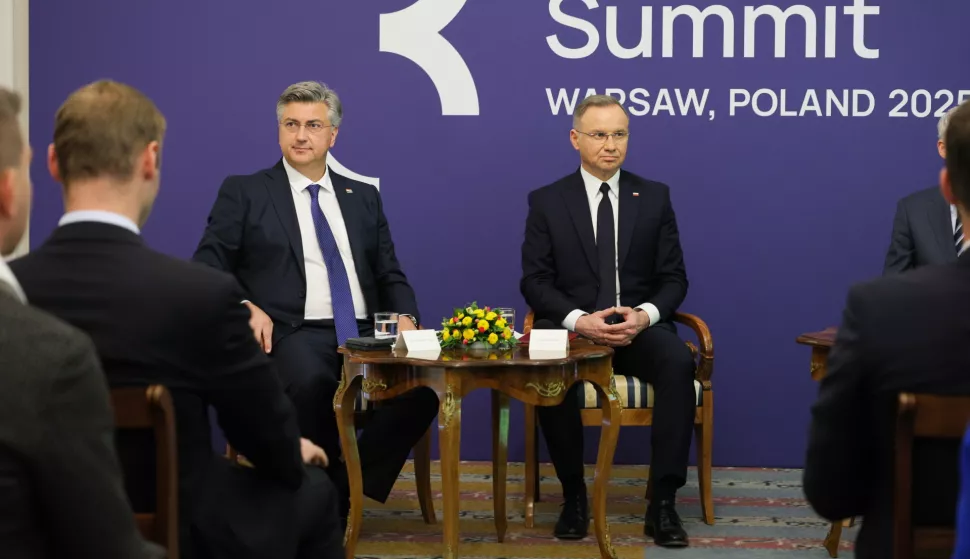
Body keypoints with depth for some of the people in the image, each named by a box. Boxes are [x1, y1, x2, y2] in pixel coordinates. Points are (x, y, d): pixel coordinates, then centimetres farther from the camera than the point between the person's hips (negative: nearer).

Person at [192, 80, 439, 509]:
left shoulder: (364, 198, 22)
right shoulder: (244, 193, 11)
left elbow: (390, 276, 21)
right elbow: (207, 267, 5)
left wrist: (404, 317, -1)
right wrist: (245, 307, -15)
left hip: (364, 335, 4)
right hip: (291, 334, -3)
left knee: (422, 389, -28)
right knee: (311, 383, -40)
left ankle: (343, 490, -11)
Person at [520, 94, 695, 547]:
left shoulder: (654, 197, 10)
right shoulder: (547, 202, 6)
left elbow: (674, 278, 7)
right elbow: (535, 281, 0)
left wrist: (645, 315, -15)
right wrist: (579, 320, -18)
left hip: (639, 326, 1)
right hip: (573, 327, -1)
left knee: (678, 363, -33)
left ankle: (662, 502, -26)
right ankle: (574, 495, -15)